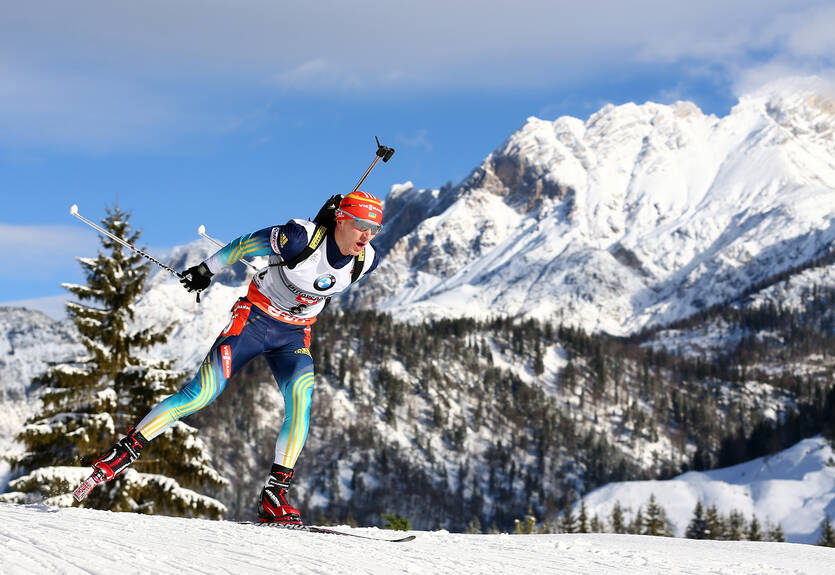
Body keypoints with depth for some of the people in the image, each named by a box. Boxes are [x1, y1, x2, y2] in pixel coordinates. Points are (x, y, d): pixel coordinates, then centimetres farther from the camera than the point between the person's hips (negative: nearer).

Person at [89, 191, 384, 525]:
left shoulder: (366, 262, -10)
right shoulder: (302, 238, -25)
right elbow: (245, 246, -11)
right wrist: (206, 271, -4)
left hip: (293, 336, 4)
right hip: (253, 319, -4)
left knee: (301, 399, -23)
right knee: (200, 394, -12)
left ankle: (274, 498, -21)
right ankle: (124, 452, 1)